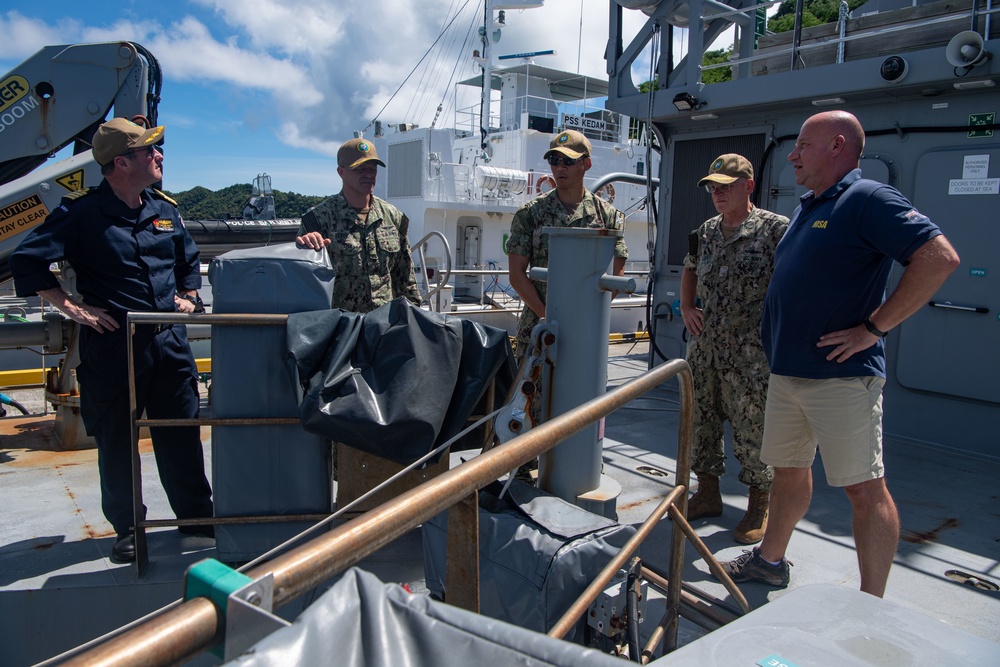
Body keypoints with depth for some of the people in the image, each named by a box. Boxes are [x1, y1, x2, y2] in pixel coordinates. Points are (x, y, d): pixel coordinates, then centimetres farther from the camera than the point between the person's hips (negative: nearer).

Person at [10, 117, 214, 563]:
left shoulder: (164, 209, 11)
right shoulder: (81, 213, -6)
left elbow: (189, 259, 27)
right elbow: (26, 261, -8)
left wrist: (187, 296, 13)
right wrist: (71, 307, -11)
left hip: (169, 340, 4)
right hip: (110, 344, -4)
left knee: (182, 433, 10)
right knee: (115, 441, 7)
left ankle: (198, 514, 24)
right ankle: (126, 527, 23)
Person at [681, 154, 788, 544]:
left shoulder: (774, 229, -9)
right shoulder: (706, 231, 11)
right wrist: (686, 307, 14)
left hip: (750, 353, -6)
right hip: (704, 347, 7)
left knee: (752, 431, 2)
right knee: (701, 422, 14)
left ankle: (759, 507, 21)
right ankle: (707, 494, 31)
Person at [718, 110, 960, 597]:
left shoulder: (867, 200, -11)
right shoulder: (808, 207, 16)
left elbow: (939, 257, -21)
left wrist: (874, 327, -19)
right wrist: (747, 329, 15)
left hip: (840, 374, -9)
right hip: (786, 370, 9)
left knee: (864, 488, 0)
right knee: (789, 469, 20)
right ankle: (770, 560, 36)